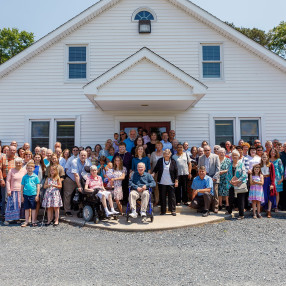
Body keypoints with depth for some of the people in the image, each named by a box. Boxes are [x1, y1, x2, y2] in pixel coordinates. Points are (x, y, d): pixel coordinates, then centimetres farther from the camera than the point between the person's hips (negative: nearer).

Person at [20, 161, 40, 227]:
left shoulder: (35, 176, -1)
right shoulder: (24, 177, 4)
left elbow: (38, 186, 0)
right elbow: (22, 186, 8)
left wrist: (37, 195, -4)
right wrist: (22, 196, 6)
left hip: (33, 194, -2)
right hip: (26, 194, 2)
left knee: (33, 208, 5)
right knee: (26, 208, 10)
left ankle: (33, 221, 15)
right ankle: (26, 221, 21)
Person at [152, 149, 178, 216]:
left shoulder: (173, 161, 0)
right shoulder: (160, 160, 3)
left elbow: (176, 171, 3)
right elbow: (156, 168, 12)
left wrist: (176, 181, 1)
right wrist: (153, 173, -7)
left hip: (171, 183, -1)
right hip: (162, 183, 1)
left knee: (172, 197, 1)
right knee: (162, 197, 6)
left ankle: (172, 210, 13)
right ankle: (163, 211, 16)